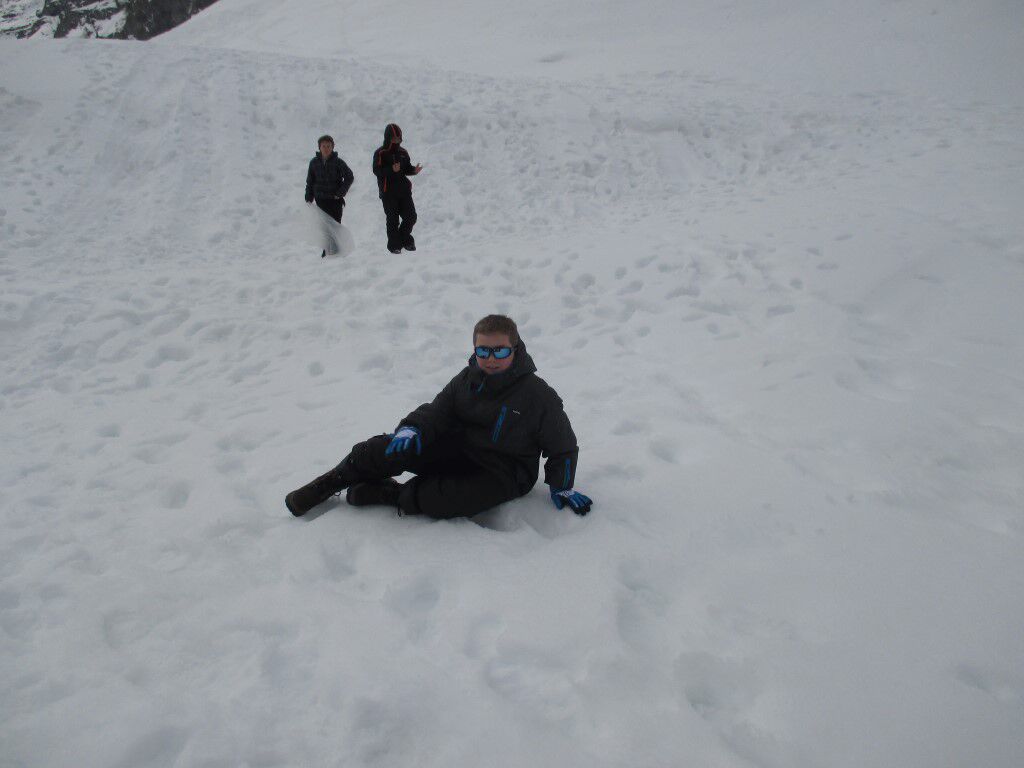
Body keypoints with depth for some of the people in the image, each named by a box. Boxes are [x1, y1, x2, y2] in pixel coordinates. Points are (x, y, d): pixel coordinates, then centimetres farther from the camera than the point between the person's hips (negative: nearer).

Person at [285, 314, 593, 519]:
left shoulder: (539, 395, -12)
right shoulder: (466, 380, 1)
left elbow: (563, 447, -2)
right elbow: (437, 412, 0)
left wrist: (562, 488, -9)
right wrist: (412, 430, -21)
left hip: (502, 472, -4)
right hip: (457, 448, 4)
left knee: (456, 499, -37)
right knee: (396, 448, -21)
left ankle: (389, 494, -15)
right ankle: (329, 483, -2)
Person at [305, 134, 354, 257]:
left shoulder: (338, 162, -4)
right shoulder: (314, 162, 5)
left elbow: (349, 177, -2)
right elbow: (310, 181, 12)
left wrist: (340, 193, -7)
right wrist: (309, 198, 8)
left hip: (335, 200, -3)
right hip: (321, 200, 3)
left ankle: (336, 250, 0)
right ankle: (327, 250, 14)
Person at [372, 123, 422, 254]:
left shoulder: (403, 153, 13)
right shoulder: (380, 153, -4)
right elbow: (377, 171, -13)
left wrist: (414, 170, -4)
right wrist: (392, 170, -27)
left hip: (404, 190, 5)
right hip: (388, 192, -5)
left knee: (411, 216, 1)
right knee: (392, 220, -1)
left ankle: (405, 238, 24)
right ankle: (394, 245, 10)